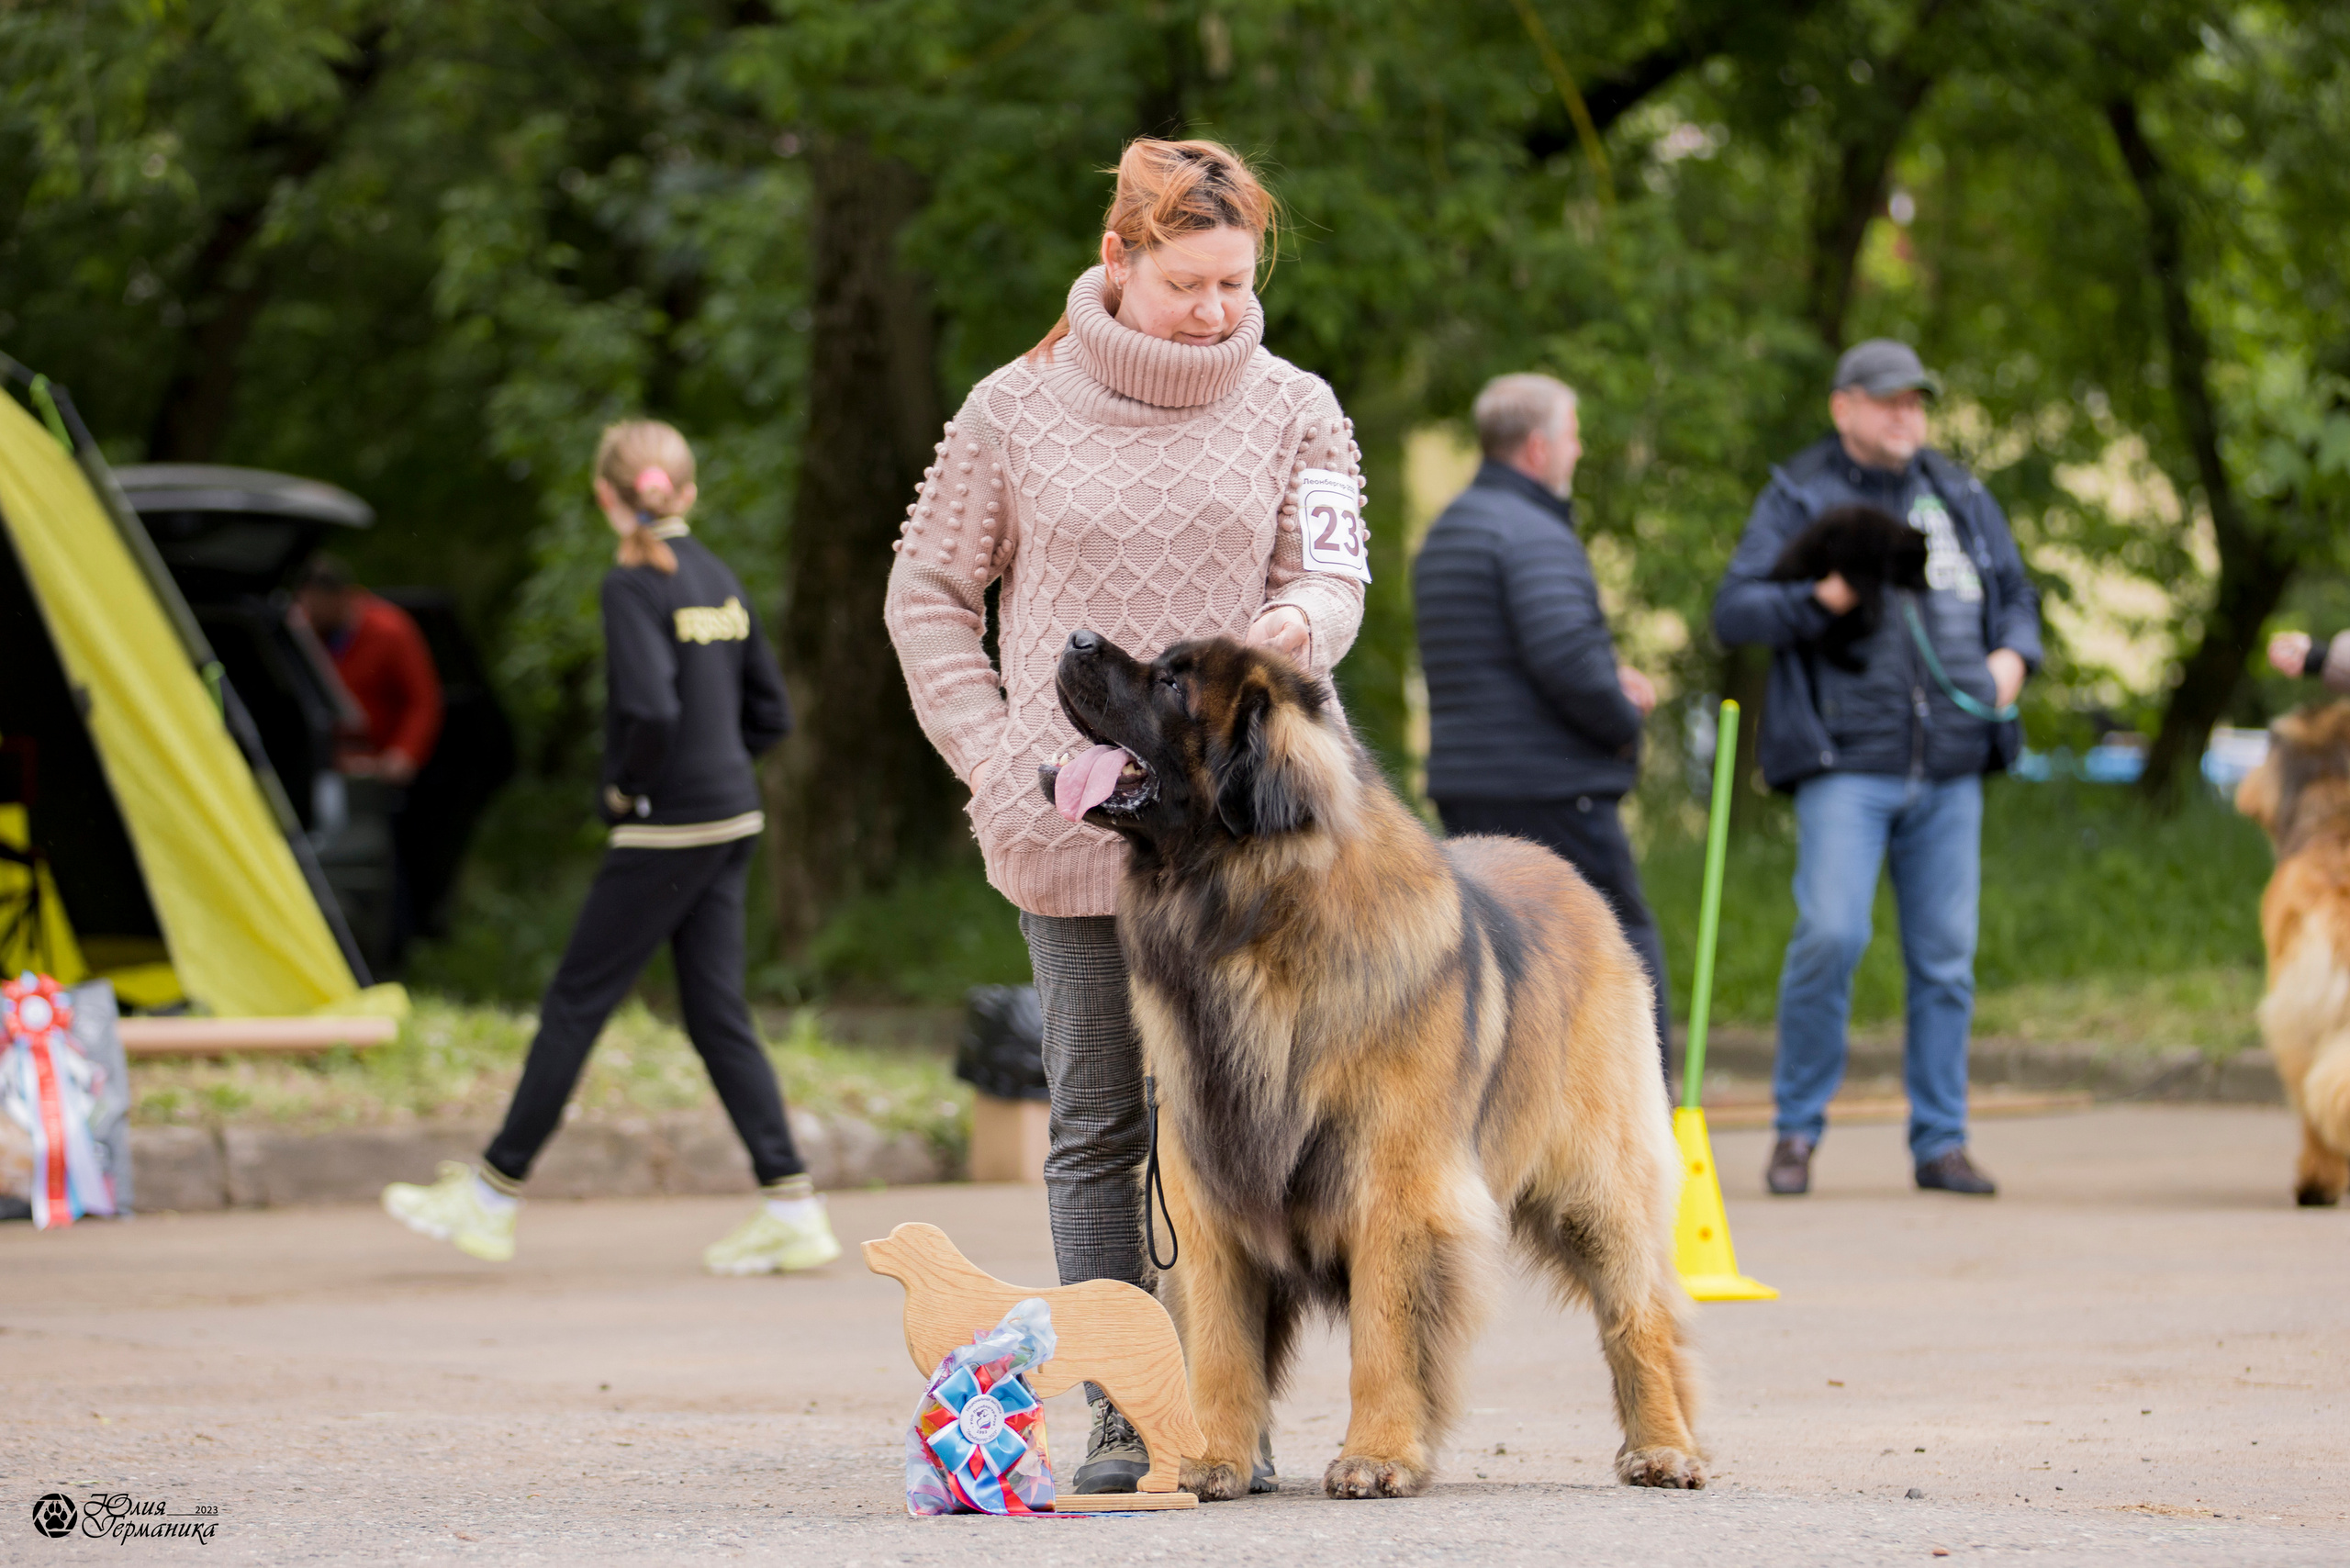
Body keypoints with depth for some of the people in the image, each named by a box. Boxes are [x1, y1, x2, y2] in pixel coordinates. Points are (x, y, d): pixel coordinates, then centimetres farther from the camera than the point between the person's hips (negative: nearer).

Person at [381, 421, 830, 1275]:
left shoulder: (634, 586, -13)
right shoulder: (718, 579, 10)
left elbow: (652, 708, -26)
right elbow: (770, 712, 15)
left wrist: (623, 787, -10)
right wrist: (713, 762, 13)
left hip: (667, 829, -8)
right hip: (731, 823, 8)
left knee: (575, 1003, 0)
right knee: (717, 1013, 8)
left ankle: (492, 1196, 6)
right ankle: (791, 1210, 3)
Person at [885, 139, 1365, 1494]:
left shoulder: (1294, 411, 5)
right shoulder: (1017, 411, 3)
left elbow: (1334, 573, 0)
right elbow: (928, 592, 8)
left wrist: (1294, 622, -25)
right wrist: (994, 758, -2)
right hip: (1073, 828, 0)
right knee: (1097, 1126, 3)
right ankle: (1121, 1416, 7)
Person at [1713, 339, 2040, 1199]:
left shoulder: (1961, 499, 16)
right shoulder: (1799, 498, 4)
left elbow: (2017, 597, 24)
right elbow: (1733, 611, -1)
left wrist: (2014, 655, 2)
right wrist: (1817, 600, -18)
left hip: (1950, 768, 4)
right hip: (1846, 762, -4)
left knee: (1945, 956, 3)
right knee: (1832, 934, -17)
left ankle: (1940, 1142, 11)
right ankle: (1798, 1129, -3)